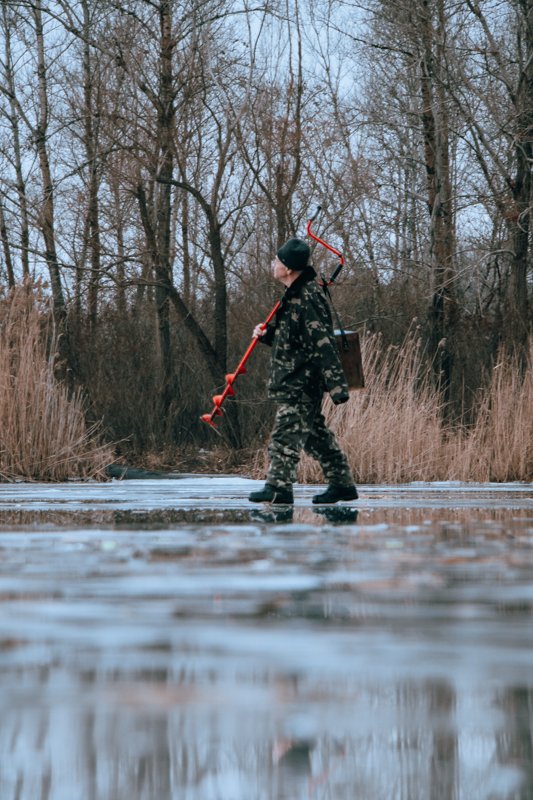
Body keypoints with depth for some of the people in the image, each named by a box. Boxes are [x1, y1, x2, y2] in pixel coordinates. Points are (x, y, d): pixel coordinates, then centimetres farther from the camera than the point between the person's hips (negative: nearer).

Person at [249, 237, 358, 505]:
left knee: (285, 433, -13)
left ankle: (278, 487, -16)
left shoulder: (306, 299, -19)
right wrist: (267, 334, 9)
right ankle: (342, 483, 20)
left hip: (301, 381, -11)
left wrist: (337, 387, -27)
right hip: (295, 380, 11)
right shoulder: (295, 295, 14)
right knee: (315, 433, 15)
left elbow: (323, 344, -24)